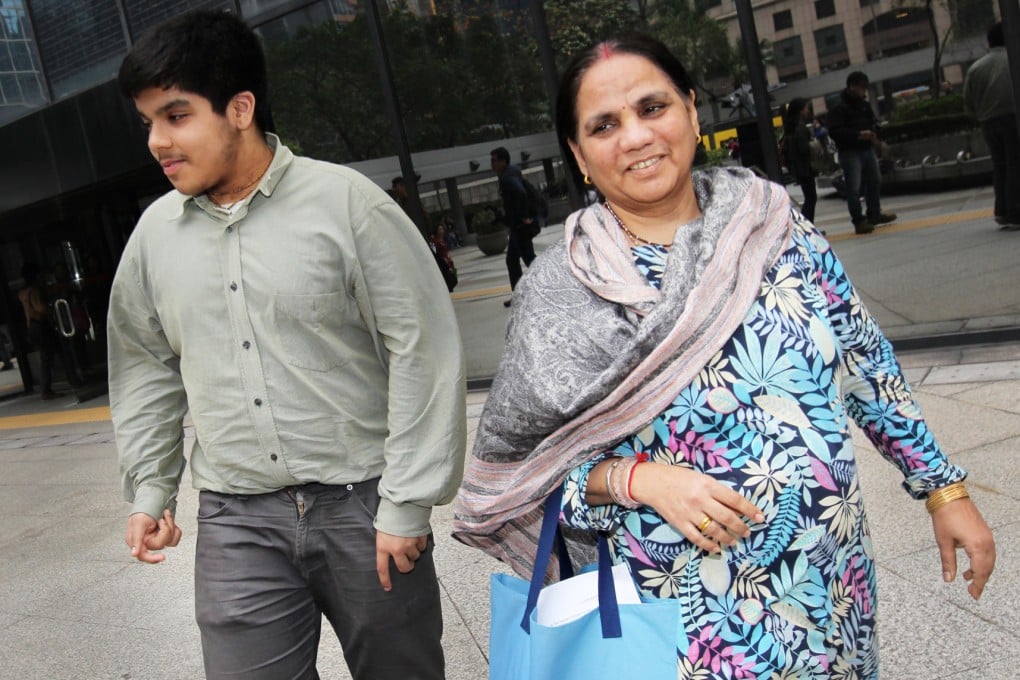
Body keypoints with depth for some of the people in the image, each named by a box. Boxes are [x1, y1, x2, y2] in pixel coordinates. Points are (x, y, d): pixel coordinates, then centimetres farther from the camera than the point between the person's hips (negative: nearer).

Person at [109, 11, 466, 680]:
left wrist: (408, 501, -10)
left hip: (363, 503, -3)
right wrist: (150, 489, 15)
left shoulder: (345, 201, -9)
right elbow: (144, 364, 19)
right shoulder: (156, 230, 6)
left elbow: (426, 348, -10)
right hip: (237, 523, 3)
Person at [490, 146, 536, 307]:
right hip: (516, 226, 10)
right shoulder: (512, 172, 12)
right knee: (512, 260, 15)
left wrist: (524, 217, -27)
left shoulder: (507, 177, -19)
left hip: (520, 226, -10)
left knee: (529, 258, -7)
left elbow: (521, 193, -36)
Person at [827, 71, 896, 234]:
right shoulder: (838, 108, -11)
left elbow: (873, 122, 23)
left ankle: (874, 214, 32)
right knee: (854, 188, -9)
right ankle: (858, 221, -3)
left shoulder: (864, 104, 12)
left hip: (867, 149, 8)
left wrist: (874, 134, 0)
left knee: (874, 182, 17)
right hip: (850, 152, -8)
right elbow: (835, 132, -20)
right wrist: (858, 134, -27)